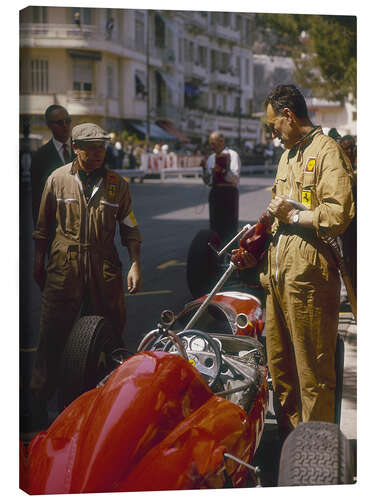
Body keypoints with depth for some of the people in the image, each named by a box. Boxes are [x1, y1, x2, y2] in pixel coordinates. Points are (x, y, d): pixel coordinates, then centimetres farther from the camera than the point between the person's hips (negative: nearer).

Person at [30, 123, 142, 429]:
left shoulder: (117, 184, 6)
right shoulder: (57, 180, 4)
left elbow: (130, 229, 8)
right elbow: (44, 226, 11)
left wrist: (135, 264, -2)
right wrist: (38, 262, 11)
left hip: (104, 266, 1)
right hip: (64, 266, -1)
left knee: (111, 332, 5)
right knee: (52, 332, 0)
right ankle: (40, 399, 12)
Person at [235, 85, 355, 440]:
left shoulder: (327, 151, -8)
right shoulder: (287, 156, 22)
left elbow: (339, 215, -20)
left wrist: (294, 214, -12)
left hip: (308, 277, -9)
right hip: (277, 276, 9)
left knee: (313, 373, -2)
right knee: (280, 368, 16)